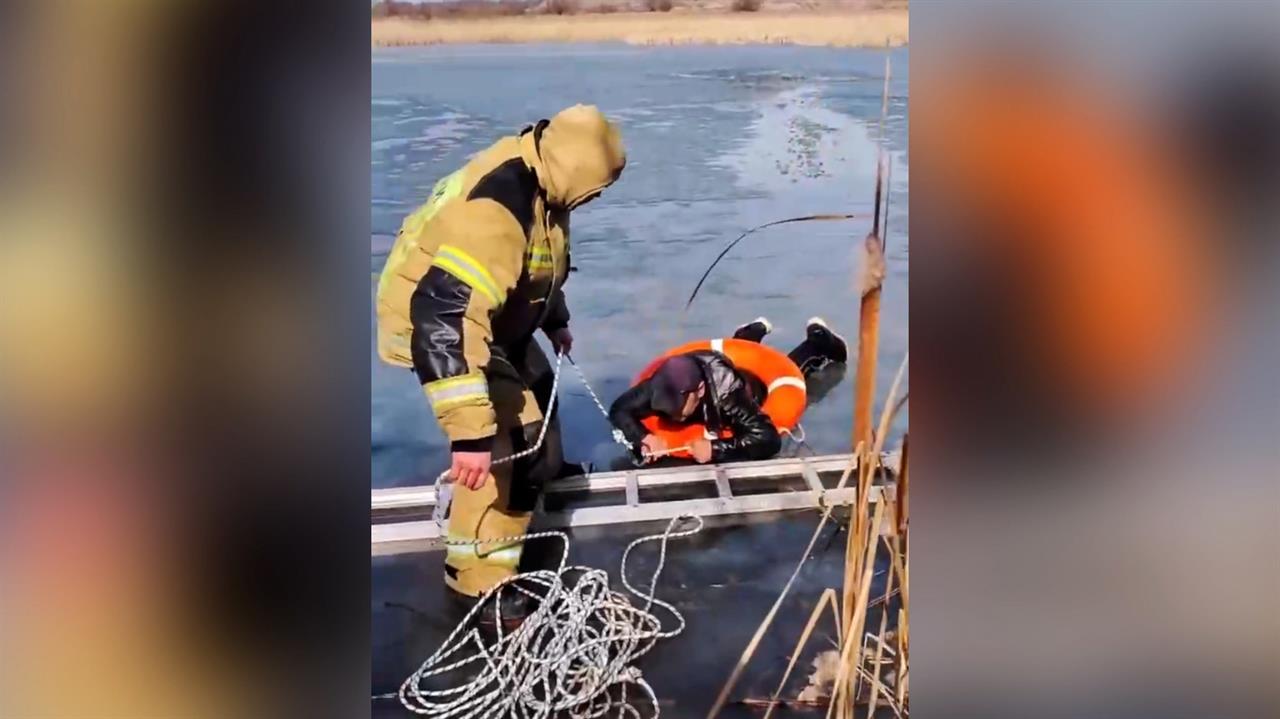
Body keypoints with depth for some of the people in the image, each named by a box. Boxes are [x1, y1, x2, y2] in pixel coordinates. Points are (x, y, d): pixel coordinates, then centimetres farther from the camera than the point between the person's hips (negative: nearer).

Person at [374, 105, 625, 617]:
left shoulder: (539, 184, -5)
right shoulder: (492, 212, -37)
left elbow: (541, 260, 17)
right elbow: (445, 316, -44)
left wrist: (556, 322, 27)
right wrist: (468, 430, -46)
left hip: (491, 313, 10)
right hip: (438, 324, -10)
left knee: (536, 389, 28)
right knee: (510, 444, -13)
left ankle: (535, 475, 56)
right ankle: (480, 577, 3)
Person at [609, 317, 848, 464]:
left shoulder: (728, 394, -53)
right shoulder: (661, 386, -43)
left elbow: (768, 439, -55)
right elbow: (619, 409, -33)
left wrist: (716, 449, -62)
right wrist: (643, 438, -50)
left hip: (760, 387, -3)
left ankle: (818, 339, 53)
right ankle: (757, 329, 62)